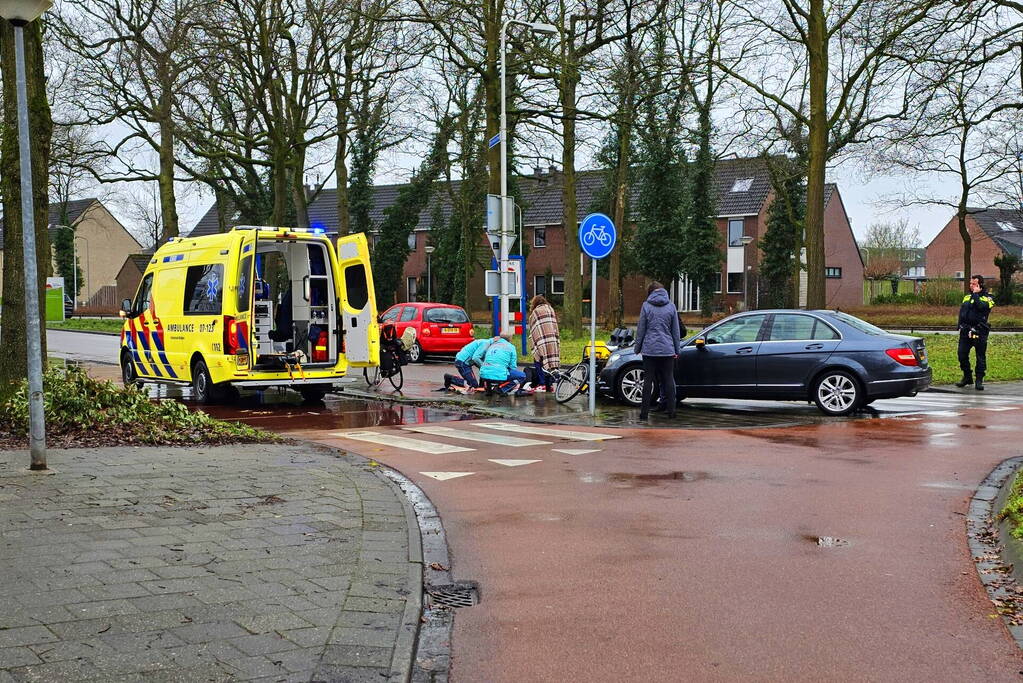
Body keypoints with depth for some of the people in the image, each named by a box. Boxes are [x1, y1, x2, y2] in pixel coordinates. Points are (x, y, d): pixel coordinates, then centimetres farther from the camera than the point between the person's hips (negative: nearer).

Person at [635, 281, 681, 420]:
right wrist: (677, 350, 15)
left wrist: (638, 347, 10)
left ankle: (645, 412, 1)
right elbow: (675, 330, 9)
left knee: (648, 380, 2)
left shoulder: (646, 306, -1)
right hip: (667, 350, 1)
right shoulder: (671, 306, 4)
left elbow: (640, 329, 1)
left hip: (649, 349, -1)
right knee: (669, 379, 7)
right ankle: (671, 410, 8)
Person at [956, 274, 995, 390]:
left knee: (980, 357, 1)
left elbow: (981, 306, -24)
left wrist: (976, 294, -12)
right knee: (962, 355, 5)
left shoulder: (987, 298, -1)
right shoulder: (967, 297, 17)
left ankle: (979, 380, 8)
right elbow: (961, 312, 20)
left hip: (979, 332, -5)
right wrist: (960, 327, 11)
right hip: (965, 332, 5)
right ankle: (967, 377, 20)